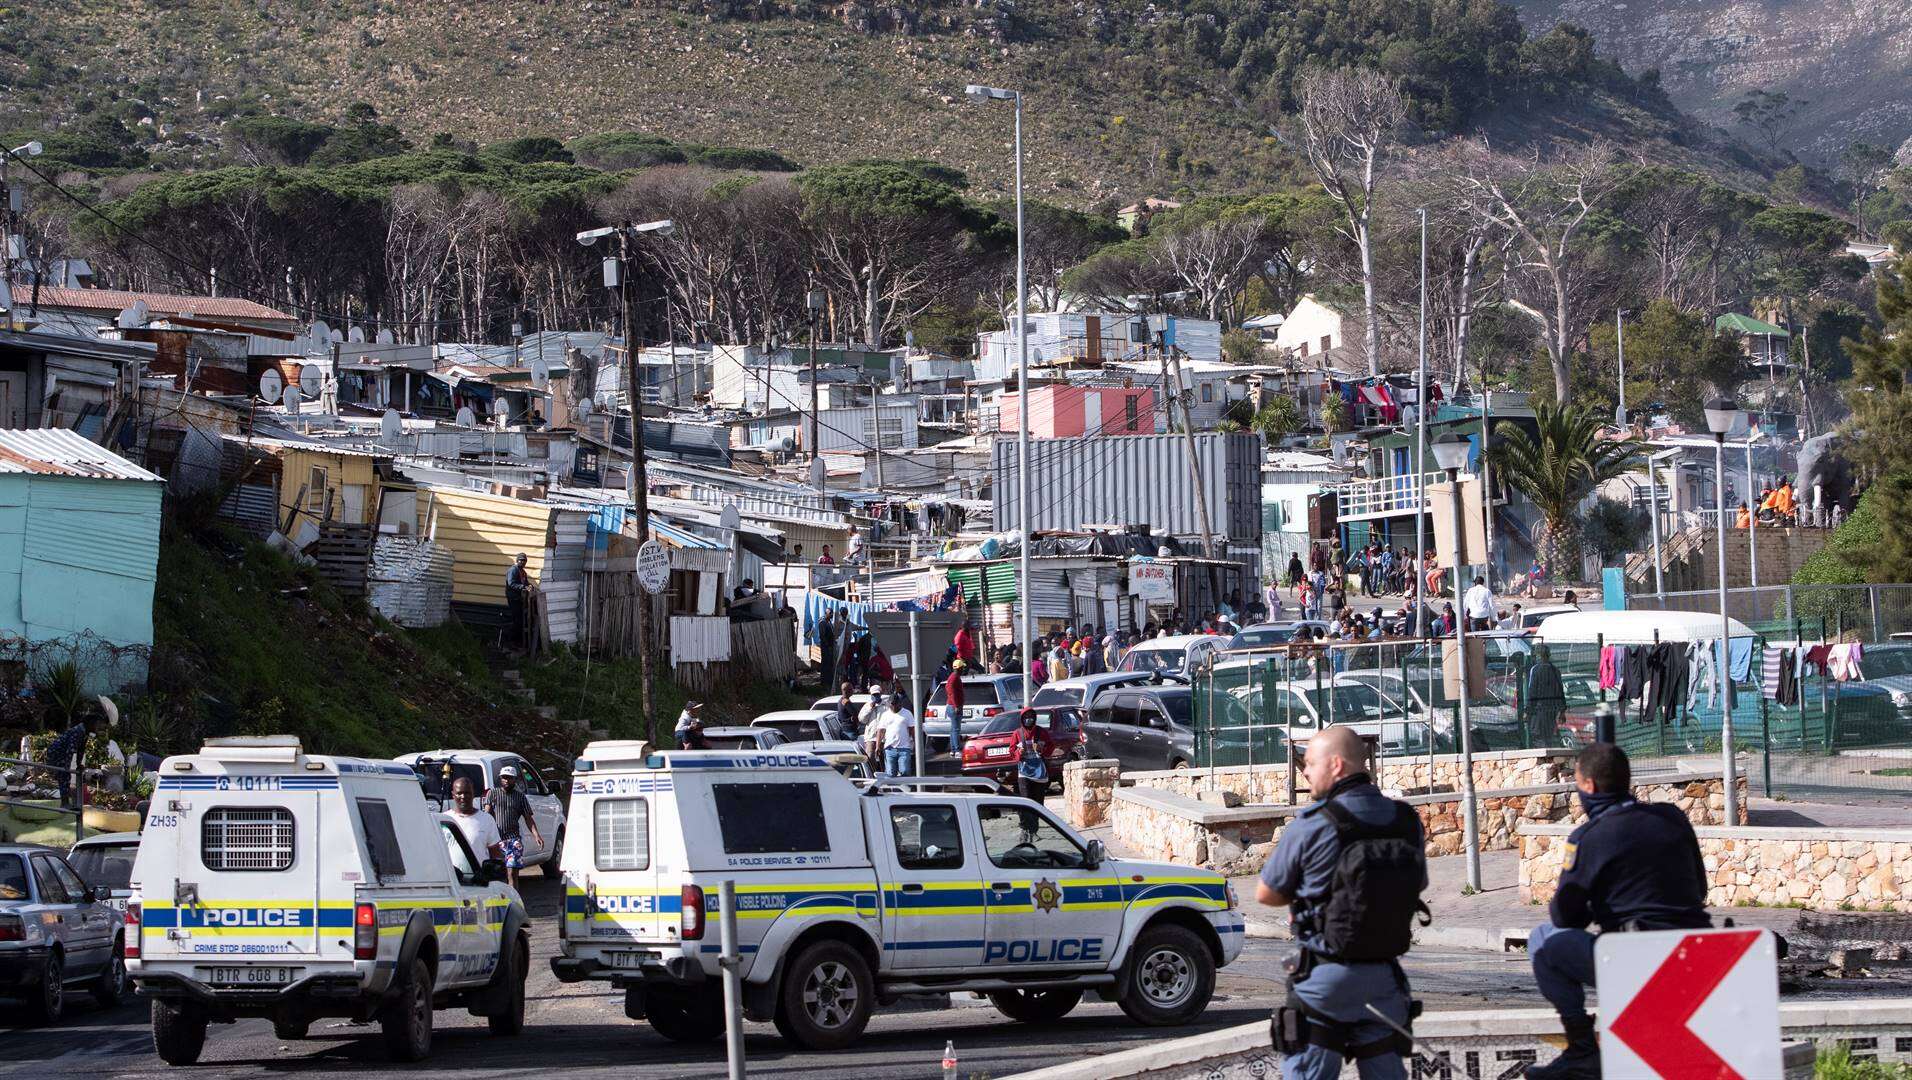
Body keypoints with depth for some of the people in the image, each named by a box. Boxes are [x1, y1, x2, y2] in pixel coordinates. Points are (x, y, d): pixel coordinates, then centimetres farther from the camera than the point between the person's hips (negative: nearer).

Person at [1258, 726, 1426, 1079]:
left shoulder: (1312, 825, -13)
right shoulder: (1406, 822, 1)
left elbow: (1266, 894, -3)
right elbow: (1418, 886, 16)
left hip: (1326, 976, -4)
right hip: (1385, 977, 4)